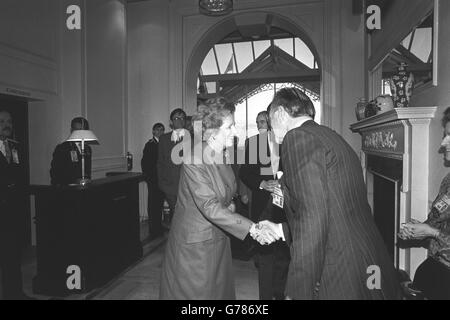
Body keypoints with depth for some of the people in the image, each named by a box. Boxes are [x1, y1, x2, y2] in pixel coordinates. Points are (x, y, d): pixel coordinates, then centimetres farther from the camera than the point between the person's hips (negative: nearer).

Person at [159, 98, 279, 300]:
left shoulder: (222, 155, 2)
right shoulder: (194, 160, -24)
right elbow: (210, 207, -30)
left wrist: (228, 203, 3)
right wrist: (252, 228, -33)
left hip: (218, 237, 7)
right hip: (194, 243, -7)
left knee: (220, 291, 16)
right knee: (196, 293, 7)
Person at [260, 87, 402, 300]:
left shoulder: (298, 138, -14)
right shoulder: (329, 137, 14)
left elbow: (312, 220, -23)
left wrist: (298, 292, -18)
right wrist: (282, 230, 24)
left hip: (343, 285, -9)